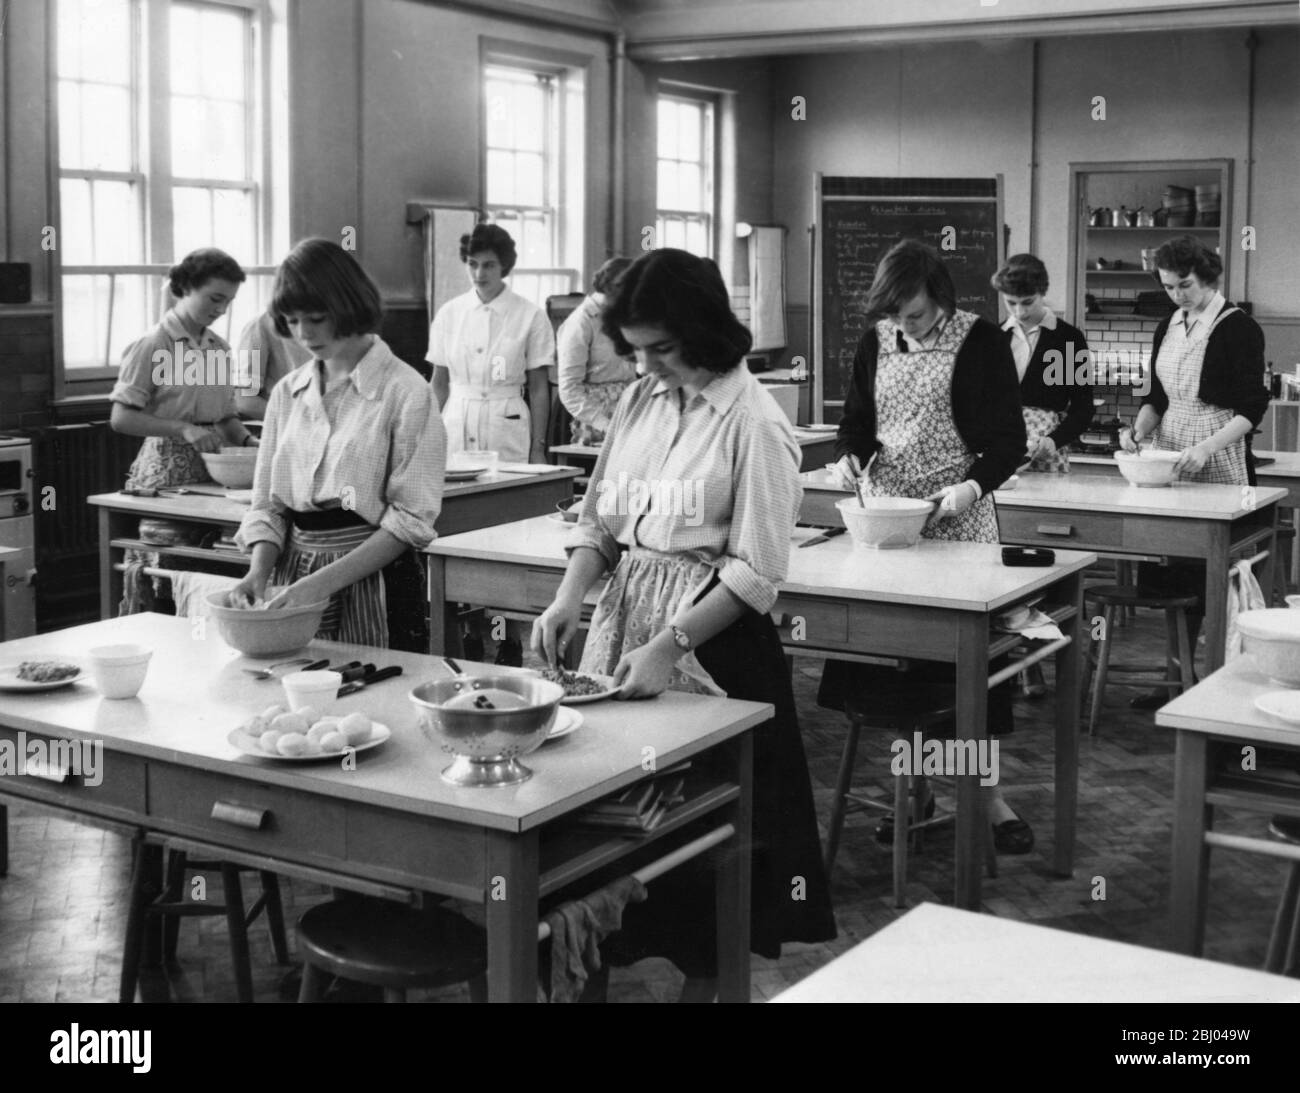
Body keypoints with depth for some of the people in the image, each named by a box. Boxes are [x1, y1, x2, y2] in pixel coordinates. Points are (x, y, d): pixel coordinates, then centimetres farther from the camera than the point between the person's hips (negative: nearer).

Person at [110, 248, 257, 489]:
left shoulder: (220, 348, 10)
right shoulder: (152, 345, -8)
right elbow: (121, 419, -12)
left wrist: (247, 440, -4)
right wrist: (183, 428, -21)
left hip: (212, 469, 5)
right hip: (167, 468, -5)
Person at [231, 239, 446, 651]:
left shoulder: (405, 392, -8)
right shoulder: (288, 392, 9)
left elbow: (411, 519, -13)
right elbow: (267, 504, 11)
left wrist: (323, 582, -19)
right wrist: (260, 570, -8)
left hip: (374, 587, -5)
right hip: (293, 578, 5)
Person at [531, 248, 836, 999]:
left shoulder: (754, 423, -13)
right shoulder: (640, 401, 6)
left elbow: (757, 573, -15)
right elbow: (601, 522, 11)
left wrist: (671, 645, -21)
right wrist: (571, 595, -6)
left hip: (712, 639, -5)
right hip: (623, 625, 6)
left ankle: (706, 977, 23)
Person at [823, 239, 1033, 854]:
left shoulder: (979, 341, -5)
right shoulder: (877, 340, 6)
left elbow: (1008, 441, -5)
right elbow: (857, 419, 15)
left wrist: (974, 485, -22)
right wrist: (849, 454, -7)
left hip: (957, 518, -4)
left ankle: (991, 797, 10)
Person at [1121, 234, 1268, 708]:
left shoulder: (1238, 329, -7)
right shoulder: (1167, 330, 12)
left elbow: (1251, 408, -10)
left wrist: (1205, 448, -22)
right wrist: (1140, 428, -1)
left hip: (1219, 470, -6)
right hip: (1170, 467, 6)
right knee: (1169, 574, 5)